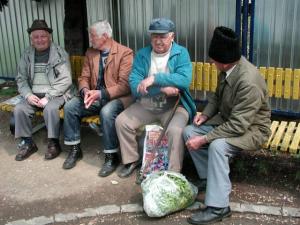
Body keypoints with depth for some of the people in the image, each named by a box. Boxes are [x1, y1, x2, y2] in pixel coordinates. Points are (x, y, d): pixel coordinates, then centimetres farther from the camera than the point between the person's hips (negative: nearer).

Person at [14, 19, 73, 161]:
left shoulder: (60, 53, -4)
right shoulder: (27, 55, 9)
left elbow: (65, 80, -12)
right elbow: (21, 79, 9)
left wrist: (48, 97, -19)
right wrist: (28, 95, -11)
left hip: (56, 94, -4)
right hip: (34, 95, 4)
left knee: (50, 109, -33)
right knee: (19, 109, -20)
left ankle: (53, 143, -14)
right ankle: (28, 143, -1)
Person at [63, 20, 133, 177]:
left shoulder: (125, 53, -11)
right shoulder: (90, 53, 10)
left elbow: (125, 85, -17)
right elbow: (84, 77, 11)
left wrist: (101, 93, -26)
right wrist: (85, 90, -14)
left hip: (116, 97, -6)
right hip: (94, 96, 6)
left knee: (107, 112, -37)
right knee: (69, 107, -15)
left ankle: (112, 156, -18)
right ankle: (75, 149, 2)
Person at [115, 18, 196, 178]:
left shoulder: (181, 53, -4)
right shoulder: (142, 54, 3)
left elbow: (185, 80, -22)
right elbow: (134, 85, -10)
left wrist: (154, 79, -27)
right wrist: (162, 88, -23)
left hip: (174, 106, -4)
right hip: (145, 105, 4)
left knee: (175, 130, -30)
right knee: (121, 121, -8)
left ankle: (173, 173, -12)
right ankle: (132, 160, 14)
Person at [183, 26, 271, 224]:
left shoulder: (249, 82, -32)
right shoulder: (228, 68, -7)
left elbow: (238, 125, -32)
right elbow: (218, 97, 13)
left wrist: (203, 139, -29)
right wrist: (206, 114, -5)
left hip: (251, 128, -8)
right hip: (228, 120, 9)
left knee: (217, 145, -34)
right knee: (189, 132, -3)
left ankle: (218, 207, -21)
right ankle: (210, 178, 12)